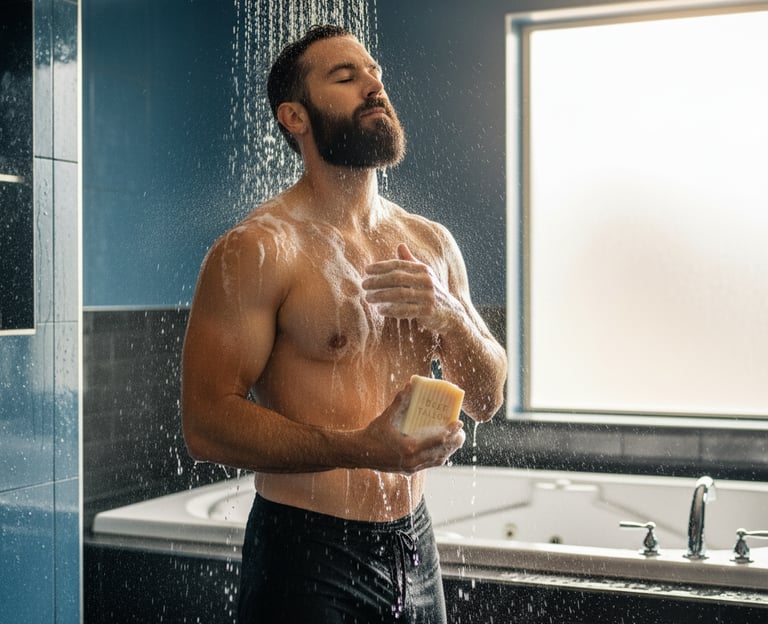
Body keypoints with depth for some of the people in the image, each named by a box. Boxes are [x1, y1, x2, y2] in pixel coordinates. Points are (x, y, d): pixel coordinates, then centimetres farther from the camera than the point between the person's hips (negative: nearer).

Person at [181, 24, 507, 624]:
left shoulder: (431, 243, 7)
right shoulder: (258, 248, -12)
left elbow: (488, 397, 8)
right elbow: (207, 421, -18)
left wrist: (445, 314, -11)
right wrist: (359, 448, -29)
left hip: (414, 544, 6)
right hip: (306, 552, -6)